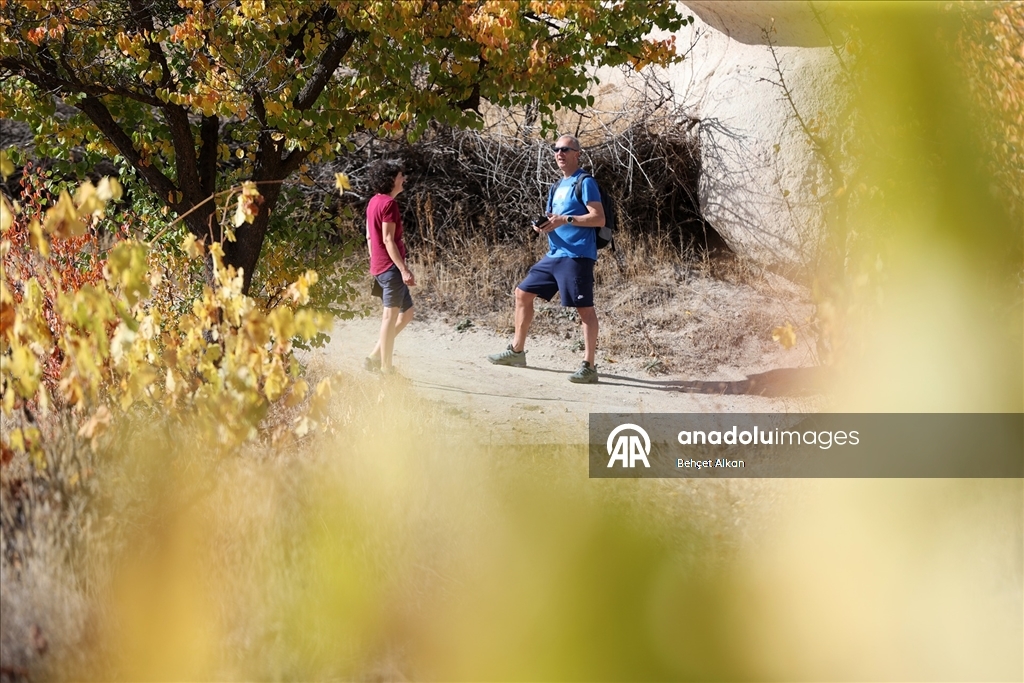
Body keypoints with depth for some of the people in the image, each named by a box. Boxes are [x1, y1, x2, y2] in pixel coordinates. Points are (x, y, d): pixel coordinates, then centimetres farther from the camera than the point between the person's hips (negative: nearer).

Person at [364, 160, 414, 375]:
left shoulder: (374, 202, 15)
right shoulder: (389, 203, -14)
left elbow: (370, 236, 19)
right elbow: (388, 240, -18)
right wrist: (404, 269, -20)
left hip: (379, 266, 10)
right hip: (391, 266, -10)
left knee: (406, 312, 15)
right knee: (391, 315, -5)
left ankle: (376, 357, 13)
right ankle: (386, 367, -2)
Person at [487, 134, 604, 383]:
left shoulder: (585, 183, -7)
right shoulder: (559, 186, 19)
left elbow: (599, 218, -16)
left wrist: (565, 220, -22)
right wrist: (543, 224, 4)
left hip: (576, 255, -10)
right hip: (554, 255, 10)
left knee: (584, 307, -10)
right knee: (523, 292, 12)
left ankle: (589, 367, -12)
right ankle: (516, 351, 23)